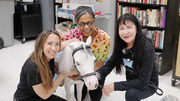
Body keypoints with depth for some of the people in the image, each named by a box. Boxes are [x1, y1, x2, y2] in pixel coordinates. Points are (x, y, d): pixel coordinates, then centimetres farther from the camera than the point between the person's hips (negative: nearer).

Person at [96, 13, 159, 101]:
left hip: (148, 84, -6)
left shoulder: (147, 48, -28)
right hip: (132, 82, 6)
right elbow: (109, 65, -10)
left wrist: (115, 86, -31)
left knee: (131, 93, -31)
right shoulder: (121, 45, -10)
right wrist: (97, 74, -32)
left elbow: (143, 82, -28)